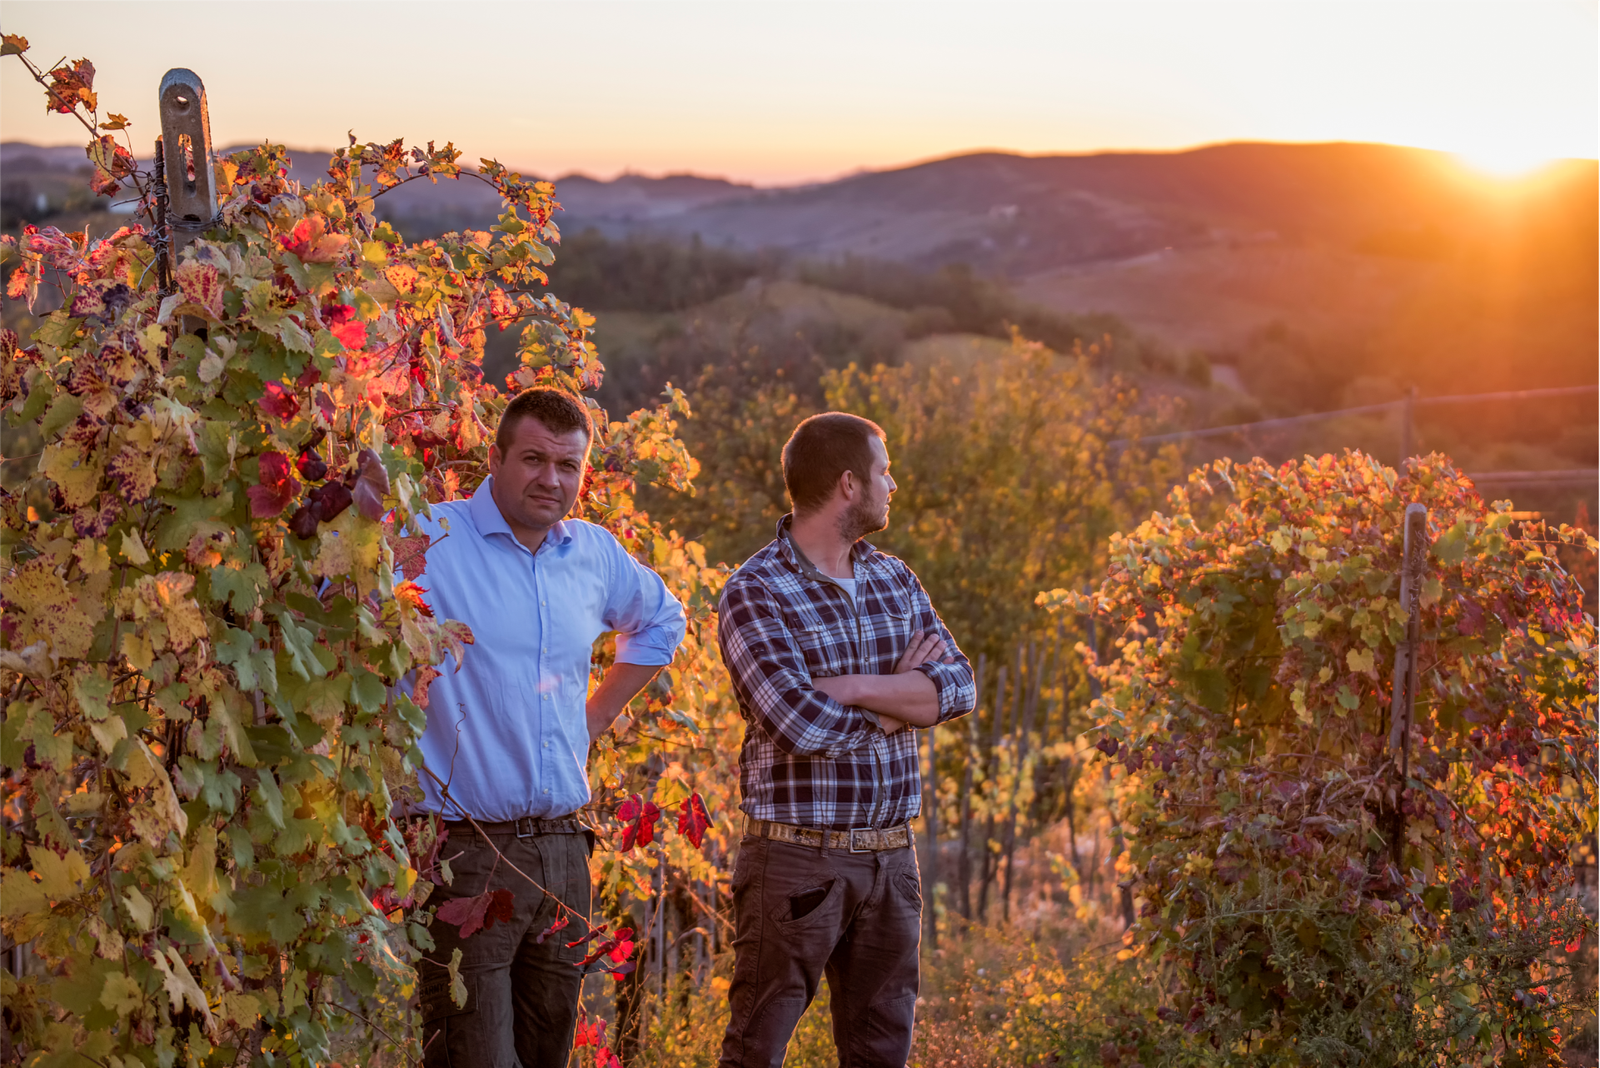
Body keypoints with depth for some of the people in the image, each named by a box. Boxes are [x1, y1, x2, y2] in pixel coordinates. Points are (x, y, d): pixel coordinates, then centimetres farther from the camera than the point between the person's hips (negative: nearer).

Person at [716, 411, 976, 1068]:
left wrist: (849, 686, -17)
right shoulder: (754, 593, -11)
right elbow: (801, 724, -23)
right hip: (796, 859, -6)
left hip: (890, 858, 6)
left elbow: (958, 686, -3)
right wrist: (904, 692, -7)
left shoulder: (894, 580, 10)